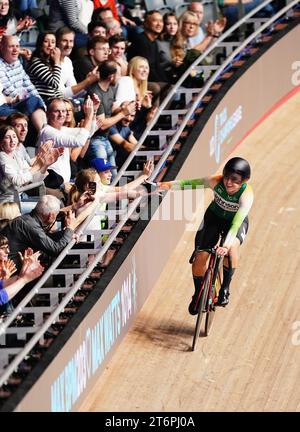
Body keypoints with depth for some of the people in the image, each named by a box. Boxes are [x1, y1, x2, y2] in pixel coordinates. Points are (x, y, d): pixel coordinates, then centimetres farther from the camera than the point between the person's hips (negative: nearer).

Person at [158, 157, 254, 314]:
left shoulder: (246, 195, -35)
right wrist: (170, 185, -37)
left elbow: (236, 223, -43)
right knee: (199, 257, -9)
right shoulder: (216, 181, -30)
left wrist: (226, 245, -57)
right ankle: (198, 294, 18)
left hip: (236, 221, -2)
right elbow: (190, 184, -19)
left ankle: (225, 288, -14)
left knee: (232, 247, -34)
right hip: (214, 217, 2)